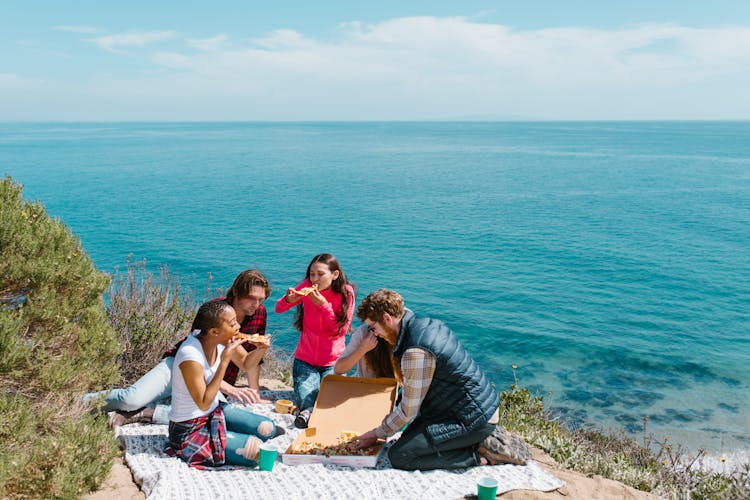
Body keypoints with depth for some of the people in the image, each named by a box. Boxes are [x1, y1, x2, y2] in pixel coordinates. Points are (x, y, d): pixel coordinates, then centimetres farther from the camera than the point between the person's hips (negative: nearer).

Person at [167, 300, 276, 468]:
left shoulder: (223, 340, -10)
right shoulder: (190, 355, -31)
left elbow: (245, 363, 8)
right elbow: (204, 403, -26)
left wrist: (260, 349, -15)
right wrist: (225, 361, -30)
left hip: (215, 412, 8)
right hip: (190, 429, -8)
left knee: (268, 428, 4)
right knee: (256, 451, -16)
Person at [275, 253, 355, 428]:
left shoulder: (346, 292, -11)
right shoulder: (307, 287, -7)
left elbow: (341, 329, -15)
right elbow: (278, 309, -5)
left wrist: (323, 305, -26)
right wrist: (289, 299, -28)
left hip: (333, 361, -1)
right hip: (305, 359, 1)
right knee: (305, 403, -16)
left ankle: (308, 413, 8)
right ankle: (307, 411, 10)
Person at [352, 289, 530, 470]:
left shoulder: (415, 352, -25)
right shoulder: (427, 324, 4)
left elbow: (408, 411, -16)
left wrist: (377, 434, 0)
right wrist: (395, 414, 15)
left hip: (473, 419, -10)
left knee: (398, 456, -12)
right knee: (409, 435, 18)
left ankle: (481, 454, -7)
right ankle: (483, 438, 12)